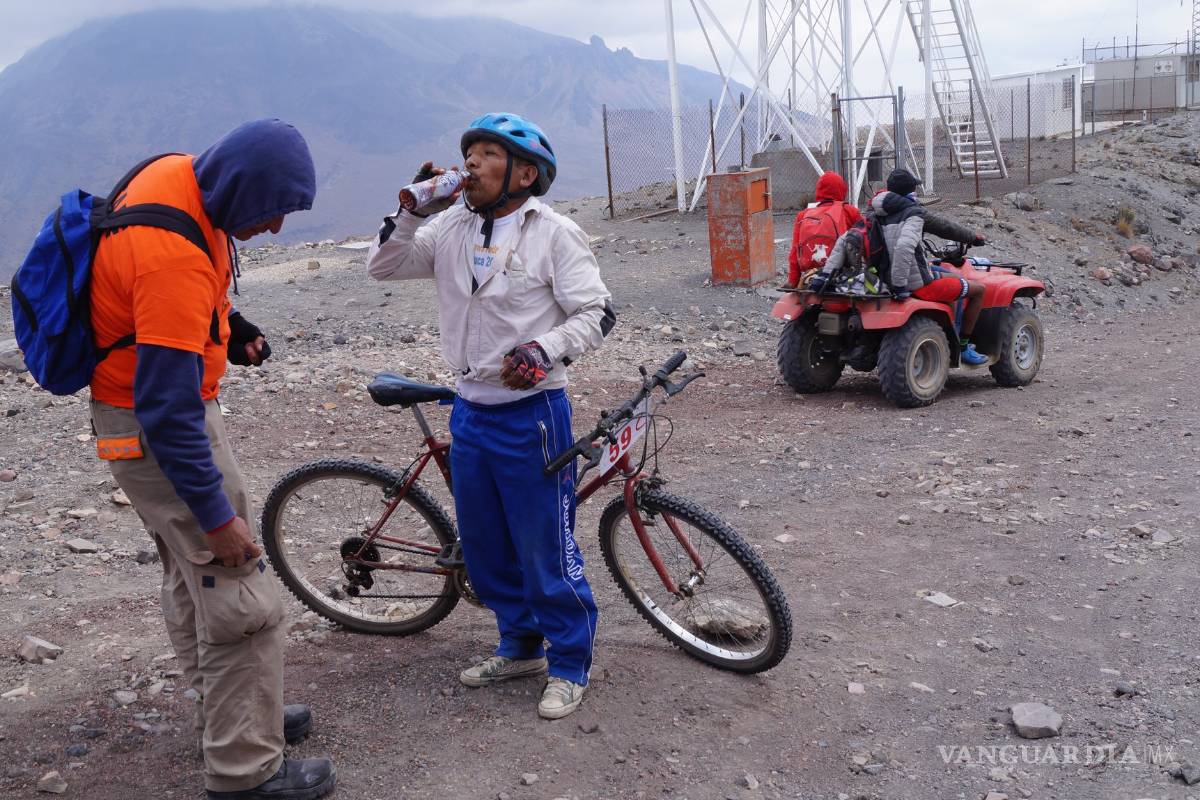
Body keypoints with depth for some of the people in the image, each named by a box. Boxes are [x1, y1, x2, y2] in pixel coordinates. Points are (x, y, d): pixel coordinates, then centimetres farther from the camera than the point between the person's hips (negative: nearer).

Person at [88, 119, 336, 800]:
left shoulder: (180, 173, -5)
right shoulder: (173, 260, -33)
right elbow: (167, 408, -30)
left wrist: (229, 325, 4)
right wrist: (216, 515, -23)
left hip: (169, 403, 10)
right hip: (152, 428, -10)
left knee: (194, 576, 22)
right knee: (244, 602, -5)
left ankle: (226, 713, 39)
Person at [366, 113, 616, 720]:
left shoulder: (555, 234, -9)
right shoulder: (451, 228, 5)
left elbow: (597, 313, -11)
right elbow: (383, 266, 5)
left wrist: (543, 350, -26)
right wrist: (414, 210, -8)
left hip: (532, 413, -6)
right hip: (470, 411, 6)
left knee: (546, 547, 2)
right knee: (483, 546, 16)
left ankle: (569, 665, 20)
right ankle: (520, 646, 36)